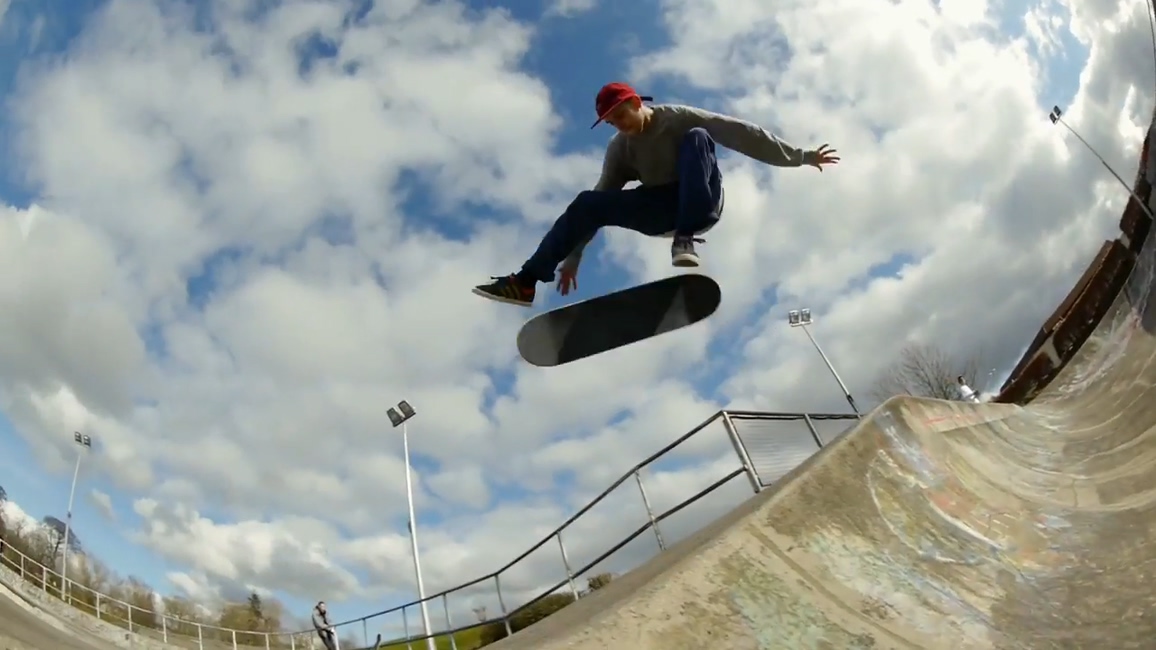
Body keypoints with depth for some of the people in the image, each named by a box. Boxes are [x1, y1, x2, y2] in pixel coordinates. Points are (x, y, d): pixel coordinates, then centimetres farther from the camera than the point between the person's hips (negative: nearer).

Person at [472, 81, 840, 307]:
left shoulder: (678, 118, -9)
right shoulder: (619, 149, 2)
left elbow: (739, 133, -12)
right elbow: (601, 202, 0)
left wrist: (798, 157, -13)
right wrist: (572, 257, -4)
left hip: (703, 204, -3)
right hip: (662, 214, 4)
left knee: (697, 138, -30)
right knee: (587, 203, -14)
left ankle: (685, 240, -42)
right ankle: (527, 281, -22)